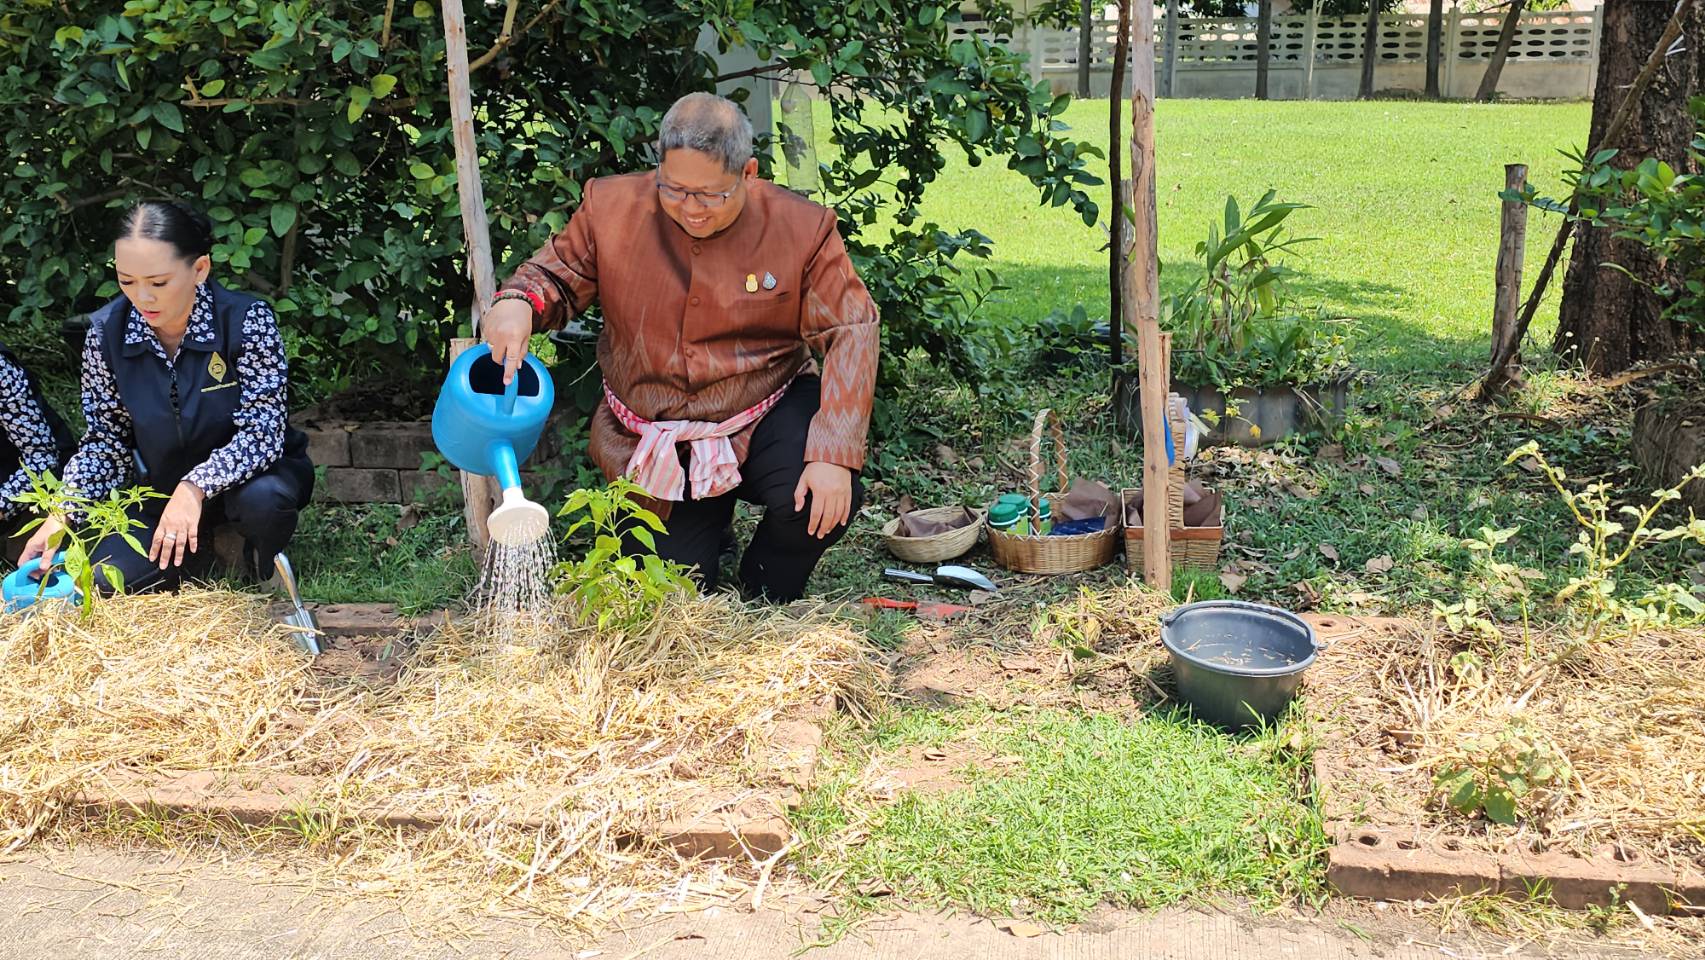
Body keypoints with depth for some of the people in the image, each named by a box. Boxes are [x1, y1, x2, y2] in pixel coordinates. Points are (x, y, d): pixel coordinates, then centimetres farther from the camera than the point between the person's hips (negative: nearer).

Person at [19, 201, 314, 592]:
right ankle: (200, 544, 13)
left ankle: (267, 574, -2)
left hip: (257, 472, -3)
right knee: (107, 577, -18)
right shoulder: (106, 332, -13)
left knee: (262, 499, -38)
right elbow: (107, 440, -4)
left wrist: (195, 487, -41)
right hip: (166, 487, 3)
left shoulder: (248, 321, -24)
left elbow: (261, 433, -26)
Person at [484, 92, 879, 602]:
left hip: (765, 416, -1)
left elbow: (851, 331, -14)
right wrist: (517, 303, -25)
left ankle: (763, 604, 5)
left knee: (828, 500, -30)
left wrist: (833, 456, -26)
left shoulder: (801, 227, -12)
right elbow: (555, 276, 3)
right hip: (651, 441, 1)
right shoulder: (611, 207, -9)